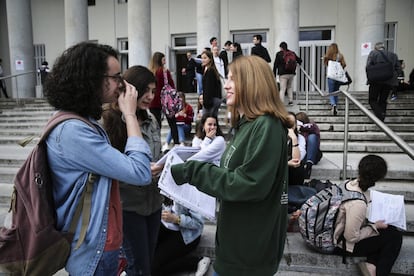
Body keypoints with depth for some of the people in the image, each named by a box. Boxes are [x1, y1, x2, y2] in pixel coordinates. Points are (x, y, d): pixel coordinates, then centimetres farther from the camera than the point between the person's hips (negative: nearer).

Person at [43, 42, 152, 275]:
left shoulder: (82, 122, 6)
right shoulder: (73, 130, -26)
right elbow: (140, 174, -27)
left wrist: (146, 168, -3)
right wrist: (130, 113, -20)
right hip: (93, 253, -9)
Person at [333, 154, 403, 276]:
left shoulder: (351, 184, -11)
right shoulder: (358, 203, -35)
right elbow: (351, 237, -23)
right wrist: (375, 226, -12)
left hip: (341, 231, 8)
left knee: (390, 229, 14)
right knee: (395, 236, 3)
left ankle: (370, 265, 8)